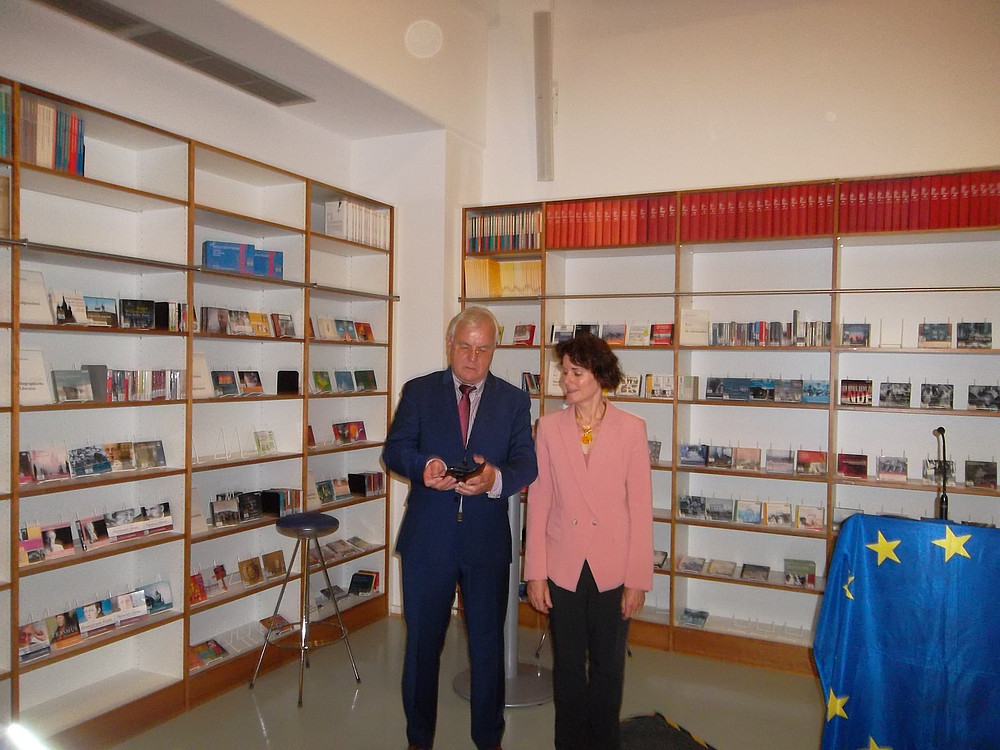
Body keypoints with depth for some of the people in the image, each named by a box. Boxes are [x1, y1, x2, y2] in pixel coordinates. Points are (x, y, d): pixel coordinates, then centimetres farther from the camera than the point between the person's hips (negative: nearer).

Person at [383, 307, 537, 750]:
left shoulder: (514, 401, 3)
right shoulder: (418, 392, 2)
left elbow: (526, 464, -5)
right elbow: (394, 450, -5)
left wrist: (496, 478, -28)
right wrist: (422, 466, -27)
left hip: (487, 542, 1)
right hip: (427, 539, 0)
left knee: (488, 643, 14)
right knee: (422, 642, 14)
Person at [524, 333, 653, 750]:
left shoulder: (631, 429, -5)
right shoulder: (549, 427, -1)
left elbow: (640, 508, -4)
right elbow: (538, 503, 0)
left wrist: (638, 578, -5)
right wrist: (535, 573, -2)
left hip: (612, 569, -1)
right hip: (563, 567, 1)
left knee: (608, 667, 13)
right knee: (568, 665, 14)